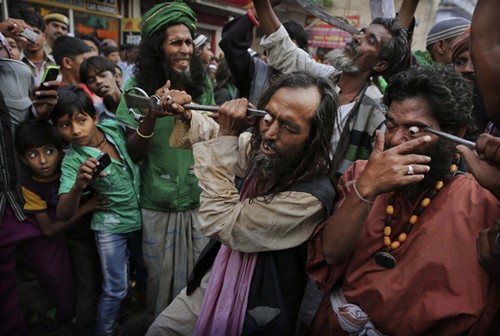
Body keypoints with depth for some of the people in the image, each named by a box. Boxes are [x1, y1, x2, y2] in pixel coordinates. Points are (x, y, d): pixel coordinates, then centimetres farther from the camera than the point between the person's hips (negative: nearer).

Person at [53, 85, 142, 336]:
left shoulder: (113, 127, -12)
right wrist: (78, 186, -49)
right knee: (115, 289, 4)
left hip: (143, 216, 5)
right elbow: (63, 216, -30)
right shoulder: (72, 161, -22)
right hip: (111, 227, -4)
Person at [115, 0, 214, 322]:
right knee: (160, 278, 14)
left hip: (199, 200, 2)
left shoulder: (203, 84, -2)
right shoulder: (139, 87, -8)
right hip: (157, 204, -1)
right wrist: (151, 115, -24)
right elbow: (134, 153, -9)